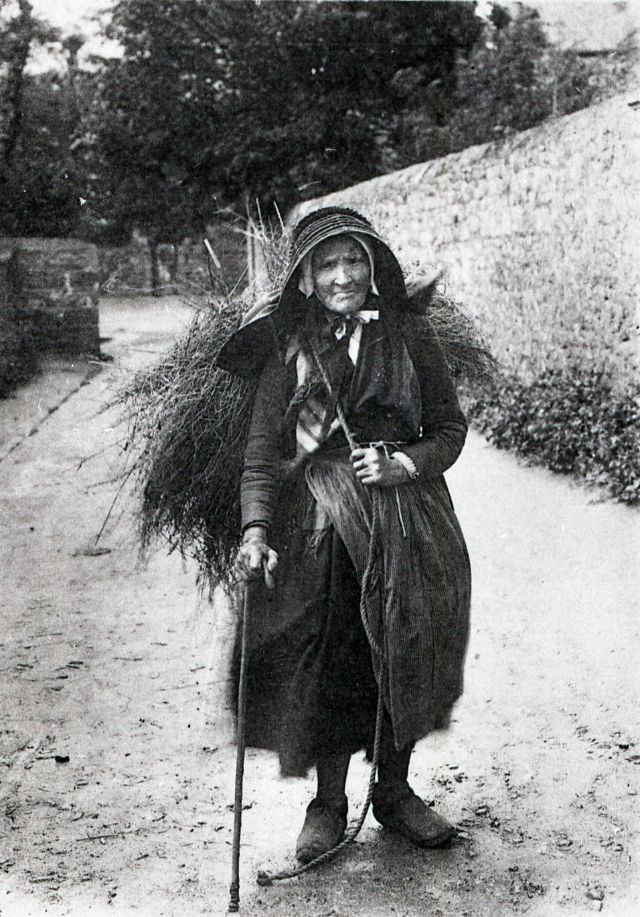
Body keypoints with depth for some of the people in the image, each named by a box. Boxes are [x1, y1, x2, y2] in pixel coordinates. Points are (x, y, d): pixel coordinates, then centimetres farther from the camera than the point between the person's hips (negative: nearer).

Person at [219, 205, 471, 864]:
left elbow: (450, 428, 8)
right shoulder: (289, 347, 0)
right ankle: (328, 804, 22)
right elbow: (262, 450, -5)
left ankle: (394, 792, 31)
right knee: (327, 664, 2)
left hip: (408, 521, 2)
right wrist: (256, 530, -19)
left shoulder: (408, 336, 3)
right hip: (319, 526, -2)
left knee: (405, 658, 10)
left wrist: (405, 463, -11)